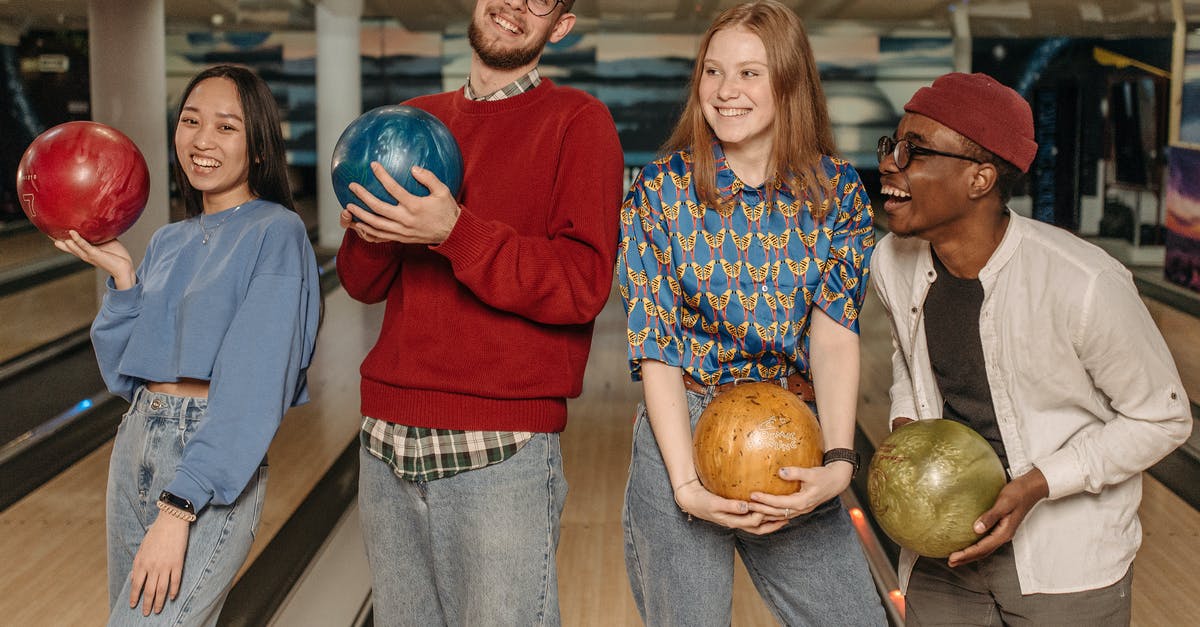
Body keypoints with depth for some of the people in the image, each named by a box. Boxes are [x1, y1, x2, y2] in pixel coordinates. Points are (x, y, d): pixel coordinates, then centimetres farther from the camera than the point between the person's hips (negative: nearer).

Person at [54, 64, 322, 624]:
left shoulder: (275, 233, -8)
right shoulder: (167, 243, 14)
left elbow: (254, 384, -16)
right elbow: (125, 375, 13)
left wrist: (178, 509, -21)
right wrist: (121, 276, 0)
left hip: (215, 468, -7)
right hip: (134, 447, 7)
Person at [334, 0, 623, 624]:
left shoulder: (575, 121, -2)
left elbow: (583, 285, -12)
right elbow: (363, 285, 15)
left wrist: (455, 232, -21)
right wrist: (368, 233, -8)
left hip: (501, 452, -5)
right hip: (387, 438, 5)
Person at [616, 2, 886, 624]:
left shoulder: (836, 190, 1)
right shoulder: (660, 189, -4)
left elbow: (835, 334, -6)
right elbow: (656, 347, -8)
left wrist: (838, 461, -21)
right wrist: (686, 483, -18)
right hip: (679, 436, -1)